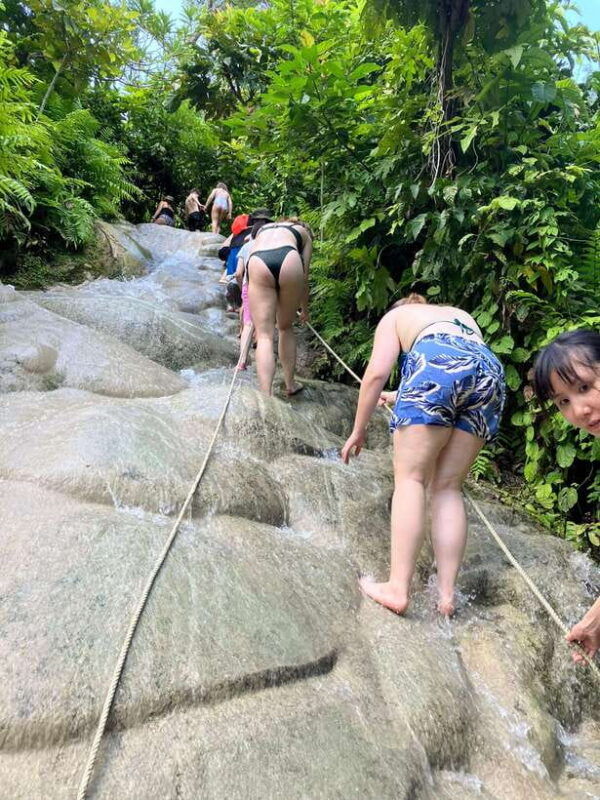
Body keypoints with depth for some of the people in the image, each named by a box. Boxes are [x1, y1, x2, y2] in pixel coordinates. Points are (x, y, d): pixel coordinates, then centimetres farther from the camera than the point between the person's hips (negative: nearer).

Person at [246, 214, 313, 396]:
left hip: (257, 263, 1)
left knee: (264, 335, 0)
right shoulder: (304, 232, 34)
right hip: (289, 260, -1)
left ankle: (266, 398, -10)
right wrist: (305, 309, 42)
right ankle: (290, 385, 27)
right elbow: (304, 277, 29)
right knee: (285, 328, 19)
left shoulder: (262, 228, 41)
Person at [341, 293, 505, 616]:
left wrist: (358, 430, 19)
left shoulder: (396, 316, 28)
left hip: (438, 362, -5)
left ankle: (398, 589, -10)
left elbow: (377, 373, 12)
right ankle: (446, 594, 6)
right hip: (490, 372, 5)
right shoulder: (461, 315, 42)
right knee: (448, 487, 9)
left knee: (410, 478, -2)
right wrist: (402, 397, 56)